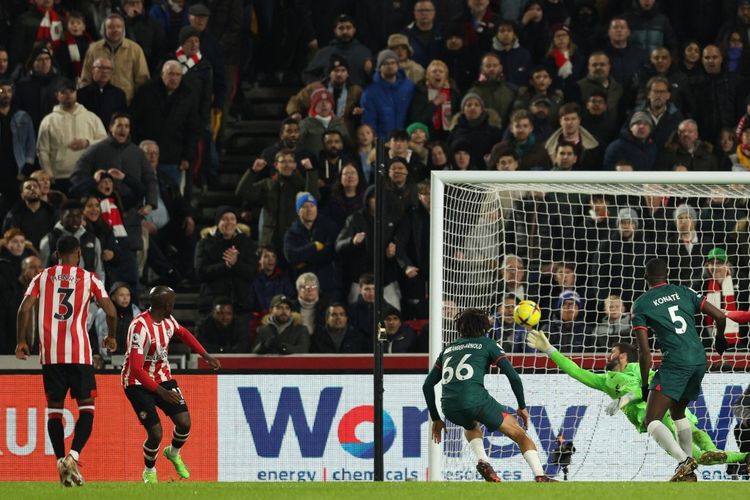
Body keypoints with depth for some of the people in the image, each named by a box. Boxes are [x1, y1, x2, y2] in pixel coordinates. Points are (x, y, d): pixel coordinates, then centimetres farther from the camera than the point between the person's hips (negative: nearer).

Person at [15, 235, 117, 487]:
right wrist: (111, 337, 18)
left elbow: (24, 309, -2)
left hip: (50, 353, 2)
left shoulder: (42, 277, 8)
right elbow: (111, 312, -1)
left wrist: (21, 341, 10)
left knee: (54, 409, 11)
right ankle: (73, 456, -17)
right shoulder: (89, 279, 4)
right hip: (79, 353, -2)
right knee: (86, 408, 3)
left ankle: (61, 462, 3)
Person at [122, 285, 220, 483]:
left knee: (184, 423, -6)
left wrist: (205, 355, 18)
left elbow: (183, 333, 22)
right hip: (138, 382, -7)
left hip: (162, 378, 7)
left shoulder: (167, 320, -3)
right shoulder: (140, 327, -28)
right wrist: (162, 392, -38)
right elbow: (136, 369, -32)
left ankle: (174, 453, 28)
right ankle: (149, 472, 15)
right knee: (155, 433, -14)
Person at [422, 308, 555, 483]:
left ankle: (482, 461, 10)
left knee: (471, 426, 38)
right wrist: (522, 407, 19)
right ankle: (540, 477, -8)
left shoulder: (448, 349, 27)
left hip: (449, 408, 4)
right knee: (520, 434, 10)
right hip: (476, 400, -4)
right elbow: (514, 377, 6)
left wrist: (436, 419, 31)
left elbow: (427, 385, 25)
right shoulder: (487, 344, 15)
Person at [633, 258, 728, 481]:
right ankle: (688, 467, 22)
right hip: (700, 360, 6)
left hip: (675, 362, -6)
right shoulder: (683, 292, 14)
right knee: (678, 413, 26)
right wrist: (720, 339, 31)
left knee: (652, 422, -7)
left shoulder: (641, 304, 3)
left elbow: (644, 350, -2)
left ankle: (684, 461, -29)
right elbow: (719, 316, 10)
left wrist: (645, 385, 6)